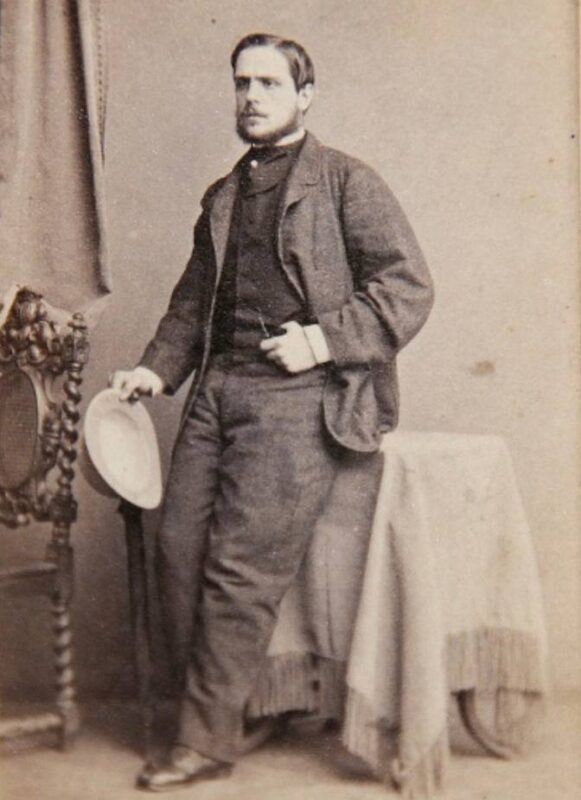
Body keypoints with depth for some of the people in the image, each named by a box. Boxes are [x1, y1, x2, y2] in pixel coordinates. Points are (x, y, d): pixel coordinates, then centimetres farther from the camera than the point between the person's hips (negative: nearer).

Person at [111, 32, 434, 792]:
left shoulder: (347, 181, 4)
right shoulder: (222, 197, 24)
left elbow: (409, 287, -3)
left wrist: (324, 339, -13)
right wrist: (158, 367, 11)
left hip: (299, 394, -6)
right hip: (218, 384, 7)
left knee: (241, 565, -11)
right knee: (181, 545, -3)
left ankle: (209, 740, 0)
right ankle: (208, 711, 10)